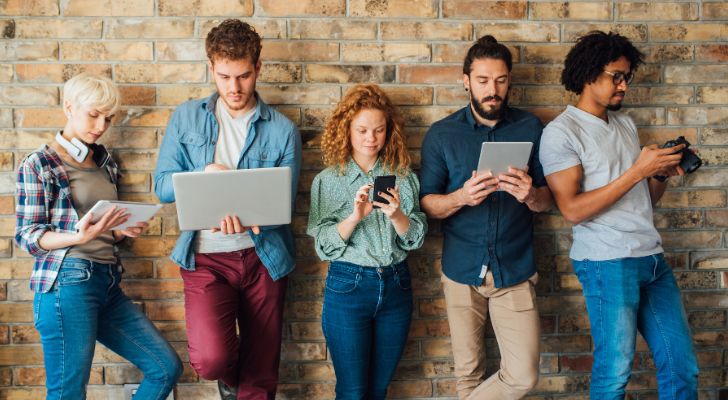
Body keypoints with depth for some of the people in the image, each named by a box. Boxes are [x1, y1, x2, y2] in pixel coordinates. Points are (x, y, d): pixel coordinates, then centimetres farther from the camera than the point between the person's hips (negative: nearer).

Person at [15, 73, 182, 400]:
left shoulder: (105, 163, 17)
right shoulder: (38, 164, -1)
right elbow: (26, 235, -5)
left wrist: (125, 230, 0)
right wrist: (78, 237, -22)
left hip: (108, 284, 7)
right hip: (68, 283, -7)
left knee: (167, 368, 5)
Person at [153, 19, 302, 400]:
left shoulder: (282, 130, -3)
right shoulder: (186, 118, 2)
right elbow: (162, 185, 0)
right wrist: (205, 175, -20)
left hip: (263, 257, 1)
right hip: (206, 257, 0)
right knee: (210, 359, -20)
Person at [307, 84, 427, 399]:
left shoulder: (402, 176, 3)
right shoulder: (329, 180, -3)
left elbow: (415, 238, -1)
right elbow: (324, 246, -9)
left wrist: (396, 215, -21)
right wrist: (355, 216, -24)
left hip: (396, 287, 3)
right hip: (348, 288, -2)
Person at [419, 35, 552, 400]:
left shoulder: (530, 128, 2)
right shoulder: (442, 134, 0)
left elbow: (547, 200, 4)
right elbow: (427, 203, -1)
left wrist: (530, 195, -19)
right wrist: (462, 197, -22)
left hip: (515, 271, 1)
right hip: (462, 272, 0)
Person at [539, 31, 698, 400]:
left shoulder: (625, 123, 16)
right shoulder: (561, 132, -6)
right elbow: (572, 210, -16)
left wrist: (663, 172, -2)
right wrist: (637, 171, -17)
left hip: (653, 258, 7)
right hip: (607, 262, -7)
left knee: (682, 367, 9)